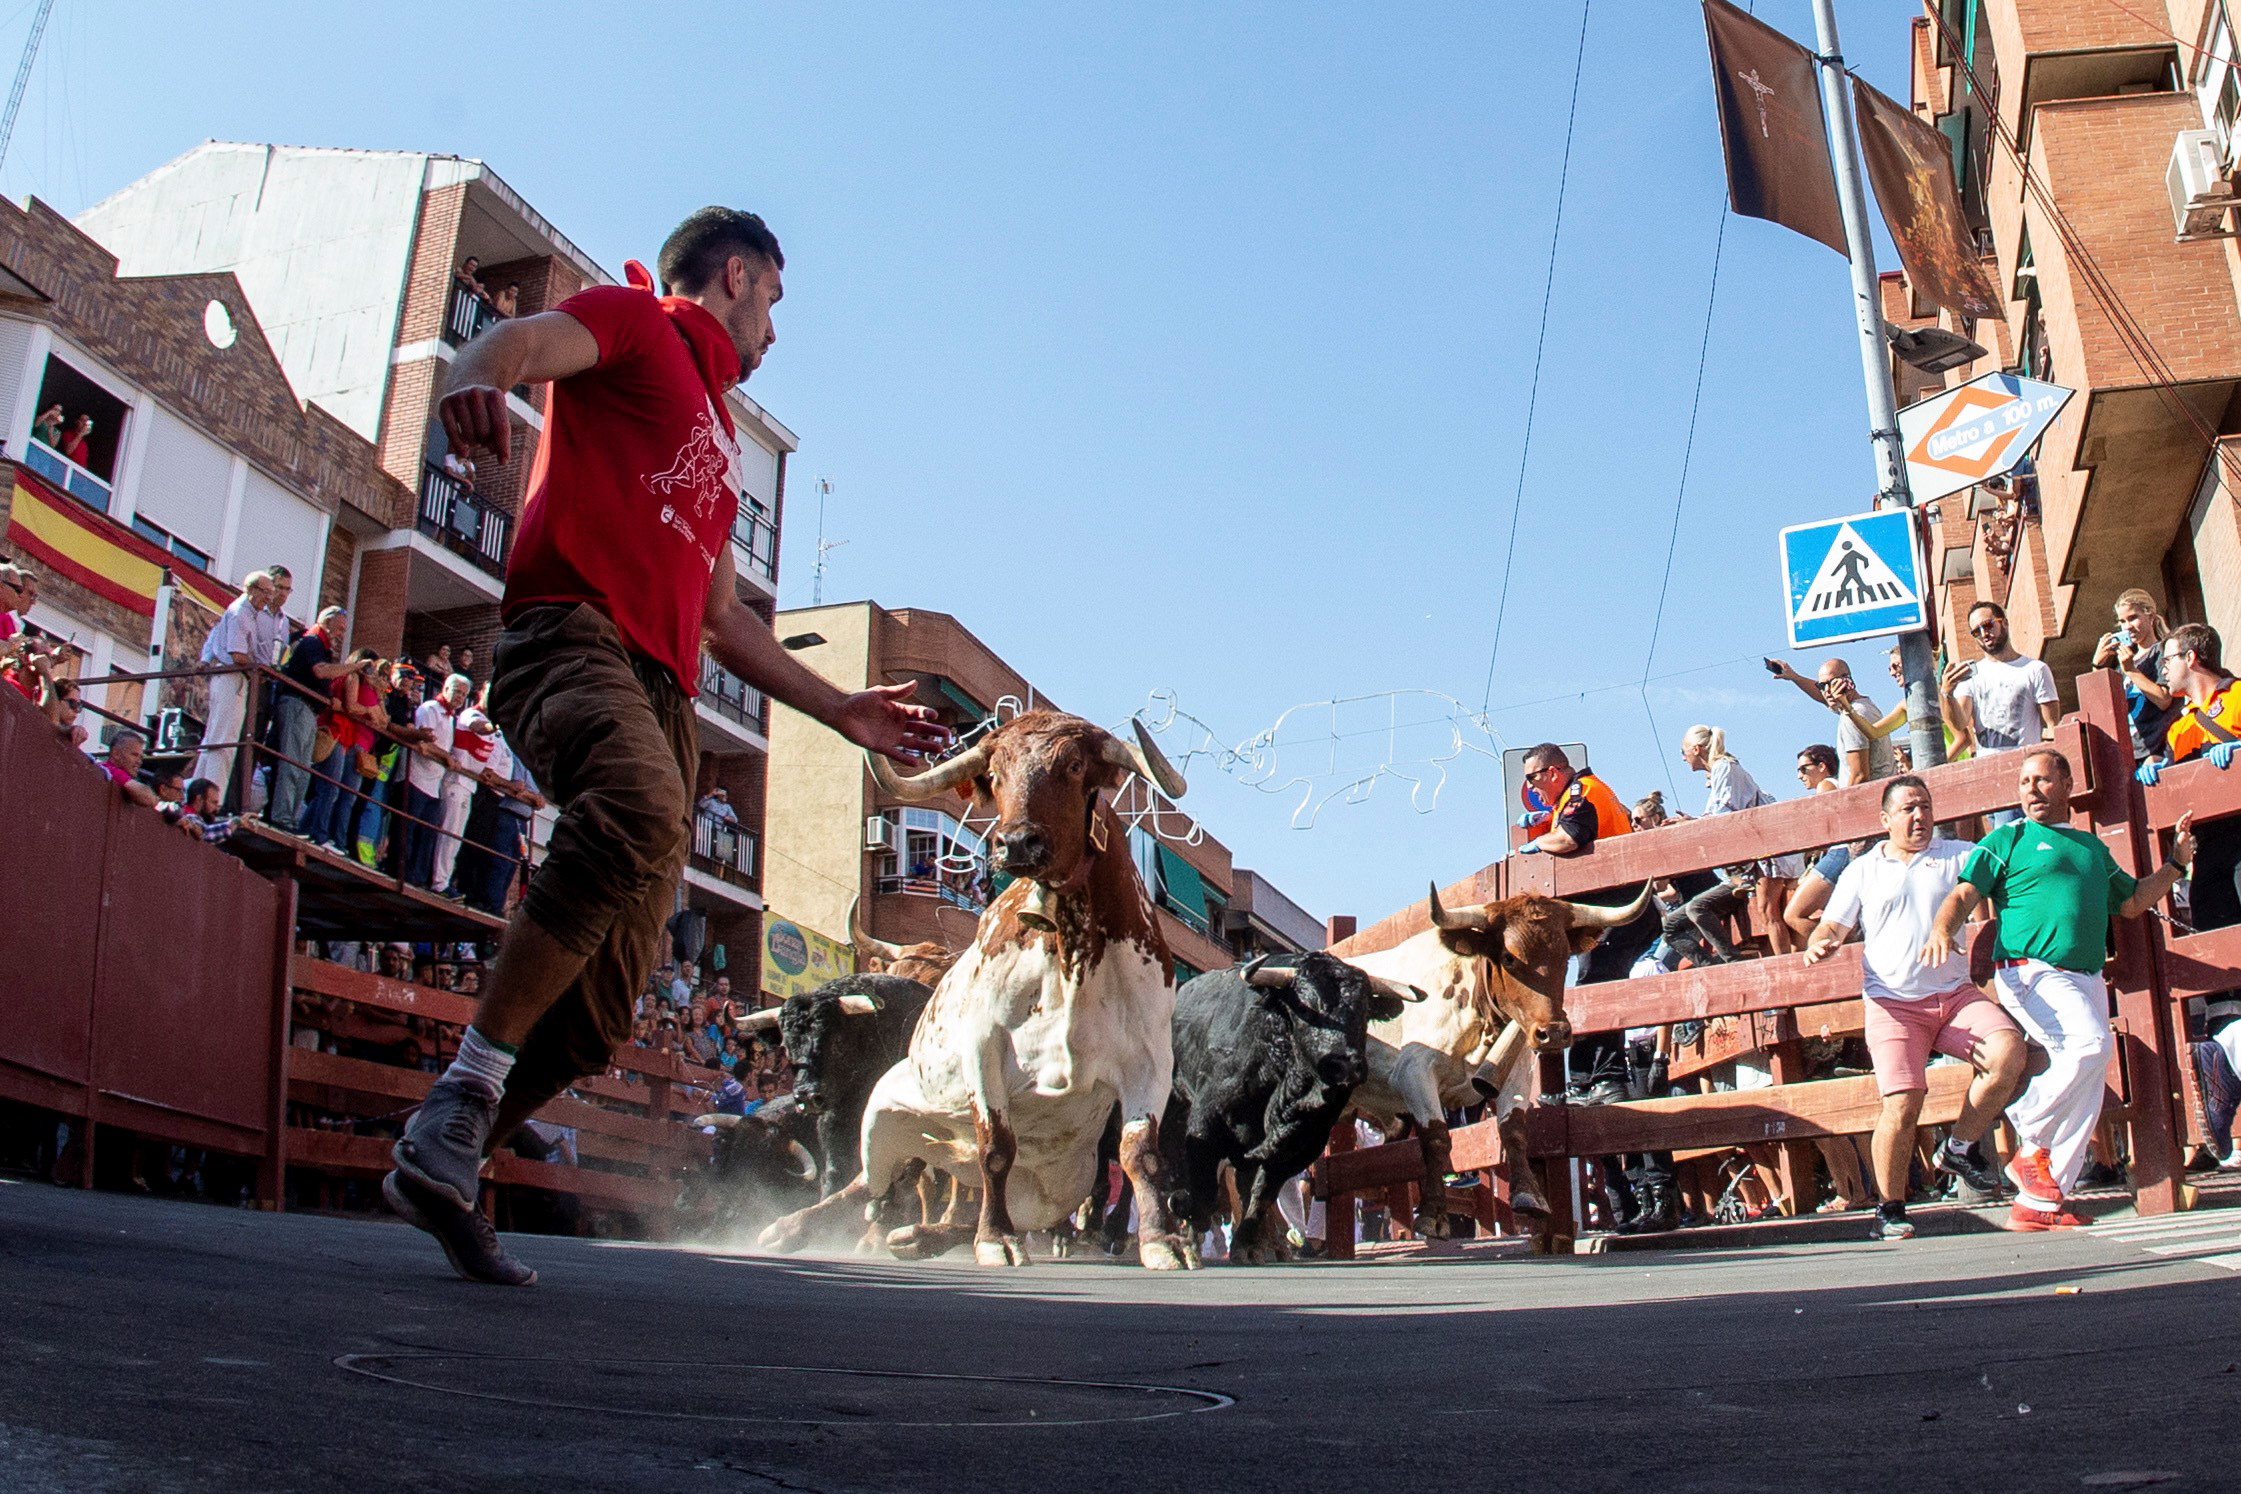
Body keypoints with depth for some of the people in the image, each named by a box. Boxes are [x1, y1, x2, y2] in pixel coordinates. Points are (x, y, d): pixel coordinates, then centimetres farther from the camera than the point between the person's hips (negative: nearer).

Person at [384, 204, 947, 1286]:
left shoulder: (718, 436, 37)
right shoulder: (633, 321, 15)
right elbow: (517, 340, -8)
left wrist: (840, 709, 35)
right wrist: (476, 377, -33)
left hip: (663, 689, 8)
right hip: (573, 630, -8)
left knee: (602, 1007, -4)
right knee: (638, 816, -38)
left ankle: (439, 1169, 5)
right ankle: (462, 1098, -34)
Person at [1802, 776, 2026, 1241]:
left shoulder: (1958, 855, 13)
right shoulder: (1863, 870, 14)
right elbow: (1834, 926, 12)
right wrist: (1818, 944, -9)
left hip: (1956, 993, 2)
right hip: (1893, 1002, -2)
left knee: (2009, 1051, -24)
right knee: (1902, 1104, -14)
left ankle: (1960, 1147, 0)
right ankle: (1890, 1209, 3)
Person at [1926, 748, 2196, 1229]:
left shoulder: (2093, 847, 23)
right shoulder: (2007, 839, 6)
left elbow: (2132, 902, 31)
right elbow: (1965, 893, -3)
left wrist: (2175, 865, 19)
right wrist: (1942, 928, -23)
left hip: (2088, 979, 7)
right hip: (2031, 971, -6)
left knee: (2086, 1091, 2)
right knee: (2090, 1043, -29)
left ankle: (2038, 1204, 7)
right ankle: (2032, 1144, -11)